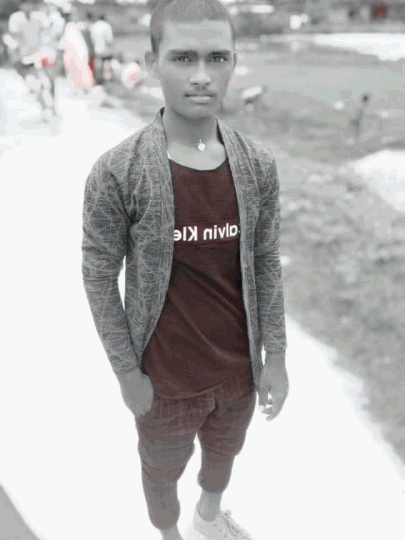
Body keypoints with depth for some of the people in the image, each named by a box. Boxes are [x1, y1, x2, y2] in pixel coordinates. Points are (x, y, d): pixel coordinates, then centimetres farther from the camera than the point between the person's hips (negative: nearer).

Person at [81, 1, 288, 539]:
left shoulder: (258, 163, -9)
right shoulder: (117, 172, -20)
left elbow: (267, 265, -1)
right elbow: (99, 279, -12)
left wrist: (275, 357, 1)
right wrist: (127, 373, -8)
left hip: (239, 370, 4)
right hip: (166, 379, -3)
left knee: (224, 453, 29)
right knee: (163, 472, 22)